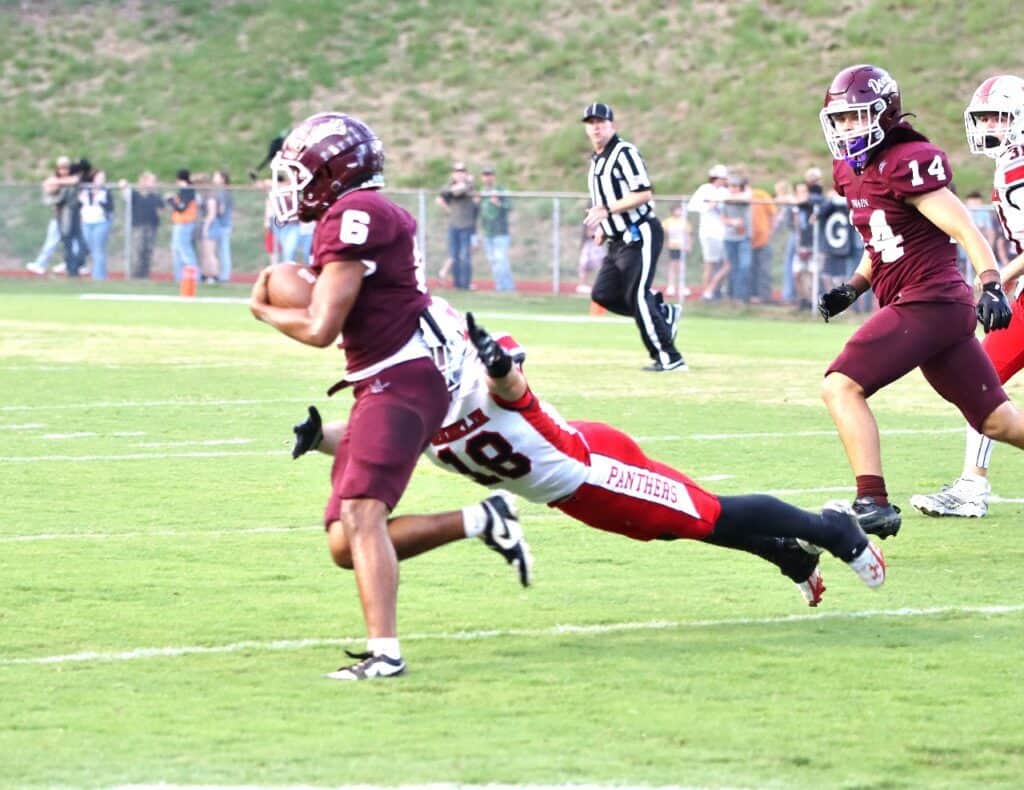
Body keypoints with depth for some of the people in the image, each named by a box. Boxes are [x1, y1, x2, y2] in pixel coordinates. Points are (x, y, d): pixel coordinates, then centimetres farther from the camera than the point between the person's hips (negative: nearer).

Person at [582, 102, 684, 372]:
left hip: (640, 235, -10)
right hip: (618, 240, 10)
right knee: (603, 294, 2)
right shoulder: (596, 160, 17)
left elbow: (644, 193, -21)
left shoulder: (624, 152, -11)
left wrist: (607, 211, -25)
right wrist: (603, 228, 13)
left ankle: (669, 358, -8)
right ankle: (665, 312, 16)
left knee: (637, 297, -13)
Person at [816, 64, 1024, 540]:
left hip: (927, 303, -10)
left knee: (841, 387, -15)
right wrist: (852, 289, 15)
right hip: (946, 309, 10)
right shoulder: (852, 171, 15)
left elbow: (964, 230, -17)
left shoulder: (907, 164, -13)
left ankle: (873, 502, -19)